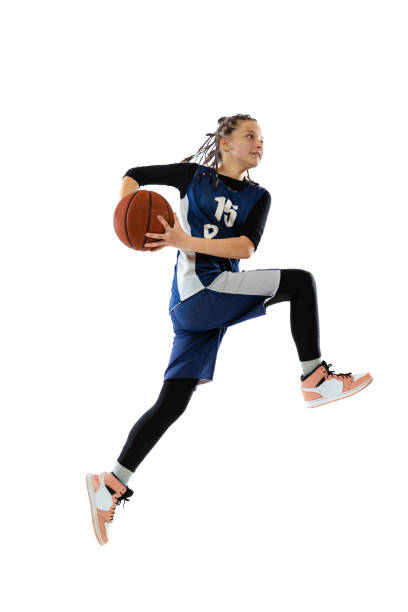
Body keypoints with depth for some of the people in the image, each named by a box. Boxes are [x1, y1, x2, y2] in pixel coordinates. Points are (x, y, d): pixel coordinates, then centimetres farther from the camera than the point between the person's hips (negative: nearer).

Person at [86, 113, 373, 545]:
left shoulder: (258, 197, 15)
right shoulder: (194, 176, 6)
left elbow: (246, 247, -2)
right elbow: (135, 175, 15)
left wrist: (186, 242, -16)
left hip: (216, 303, 5)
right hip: (196, 291, -5)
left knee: (172, 402, 5)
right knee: (300, 281, -16)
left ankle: (112, 483, 11)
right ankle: (315, 379, -11)